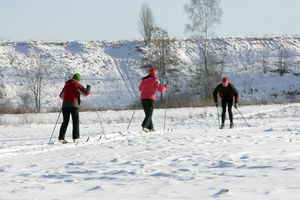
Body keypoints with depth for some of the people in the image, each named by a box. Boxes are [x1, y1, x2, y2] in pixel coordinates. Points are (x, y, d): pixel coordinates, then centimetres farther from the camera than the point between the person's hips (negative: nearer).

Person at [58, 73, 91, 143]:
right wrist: (88, 88, 20)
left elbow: (61, 96, 29)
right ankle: (75, 138, -5)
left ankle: (61, 138, -3)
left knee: (65, 122, 7)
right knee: (76, 121, 3)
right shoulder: (77, 85, 2)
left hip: (65, 105, 5)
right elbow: (85, 93, -1)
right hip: (73, 104, -5)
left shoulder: (66, 85, 19)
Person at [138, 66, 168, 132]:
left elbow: (140, 88, 24)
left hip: (143, 98, 5)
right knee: (149, 114, -4)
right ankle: (144, 126, -24)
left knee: (147, 114, 16)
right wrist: (165, 87, 13)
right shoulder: (155, 80, -5)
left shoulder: (144, 80, 11)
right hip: (150, 98, -5)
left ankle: (150, 127, 17)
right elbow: (160, 89, -7)